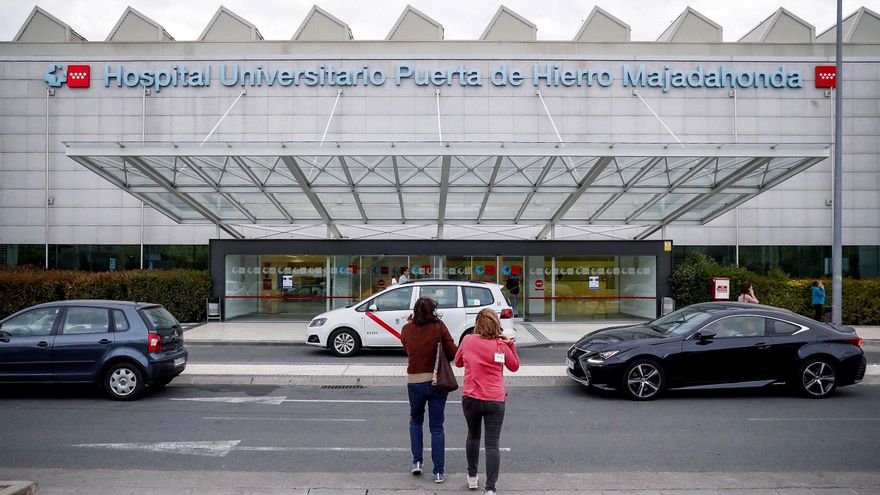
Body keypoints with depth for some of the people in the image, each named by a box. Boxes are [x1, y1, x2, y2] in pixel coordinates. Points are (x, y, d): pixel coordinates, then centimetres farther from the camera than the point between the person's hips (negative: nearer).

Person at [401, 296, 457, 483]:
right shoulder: (439, 326, -10)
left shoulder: (406, 329, -4)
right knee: (437, 427, 8)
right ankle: (439, 472, 10)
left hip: (414, 382, 1)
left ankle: (417, 461, 19)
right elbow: (453, 352, -12)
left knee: (415, 421, 25)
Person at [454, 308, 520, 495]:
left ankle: (472, 477, 36)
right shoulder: (501, 345, -7)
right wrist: (510, 345, 9)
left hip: (470, 398, 2)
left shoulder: (467, 340, -4)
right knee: (492, 444, 1)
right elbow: (514, 366, 10)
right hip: (495, 400, -2)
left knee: (473, 436, 24)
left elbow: (458, 362, 13)